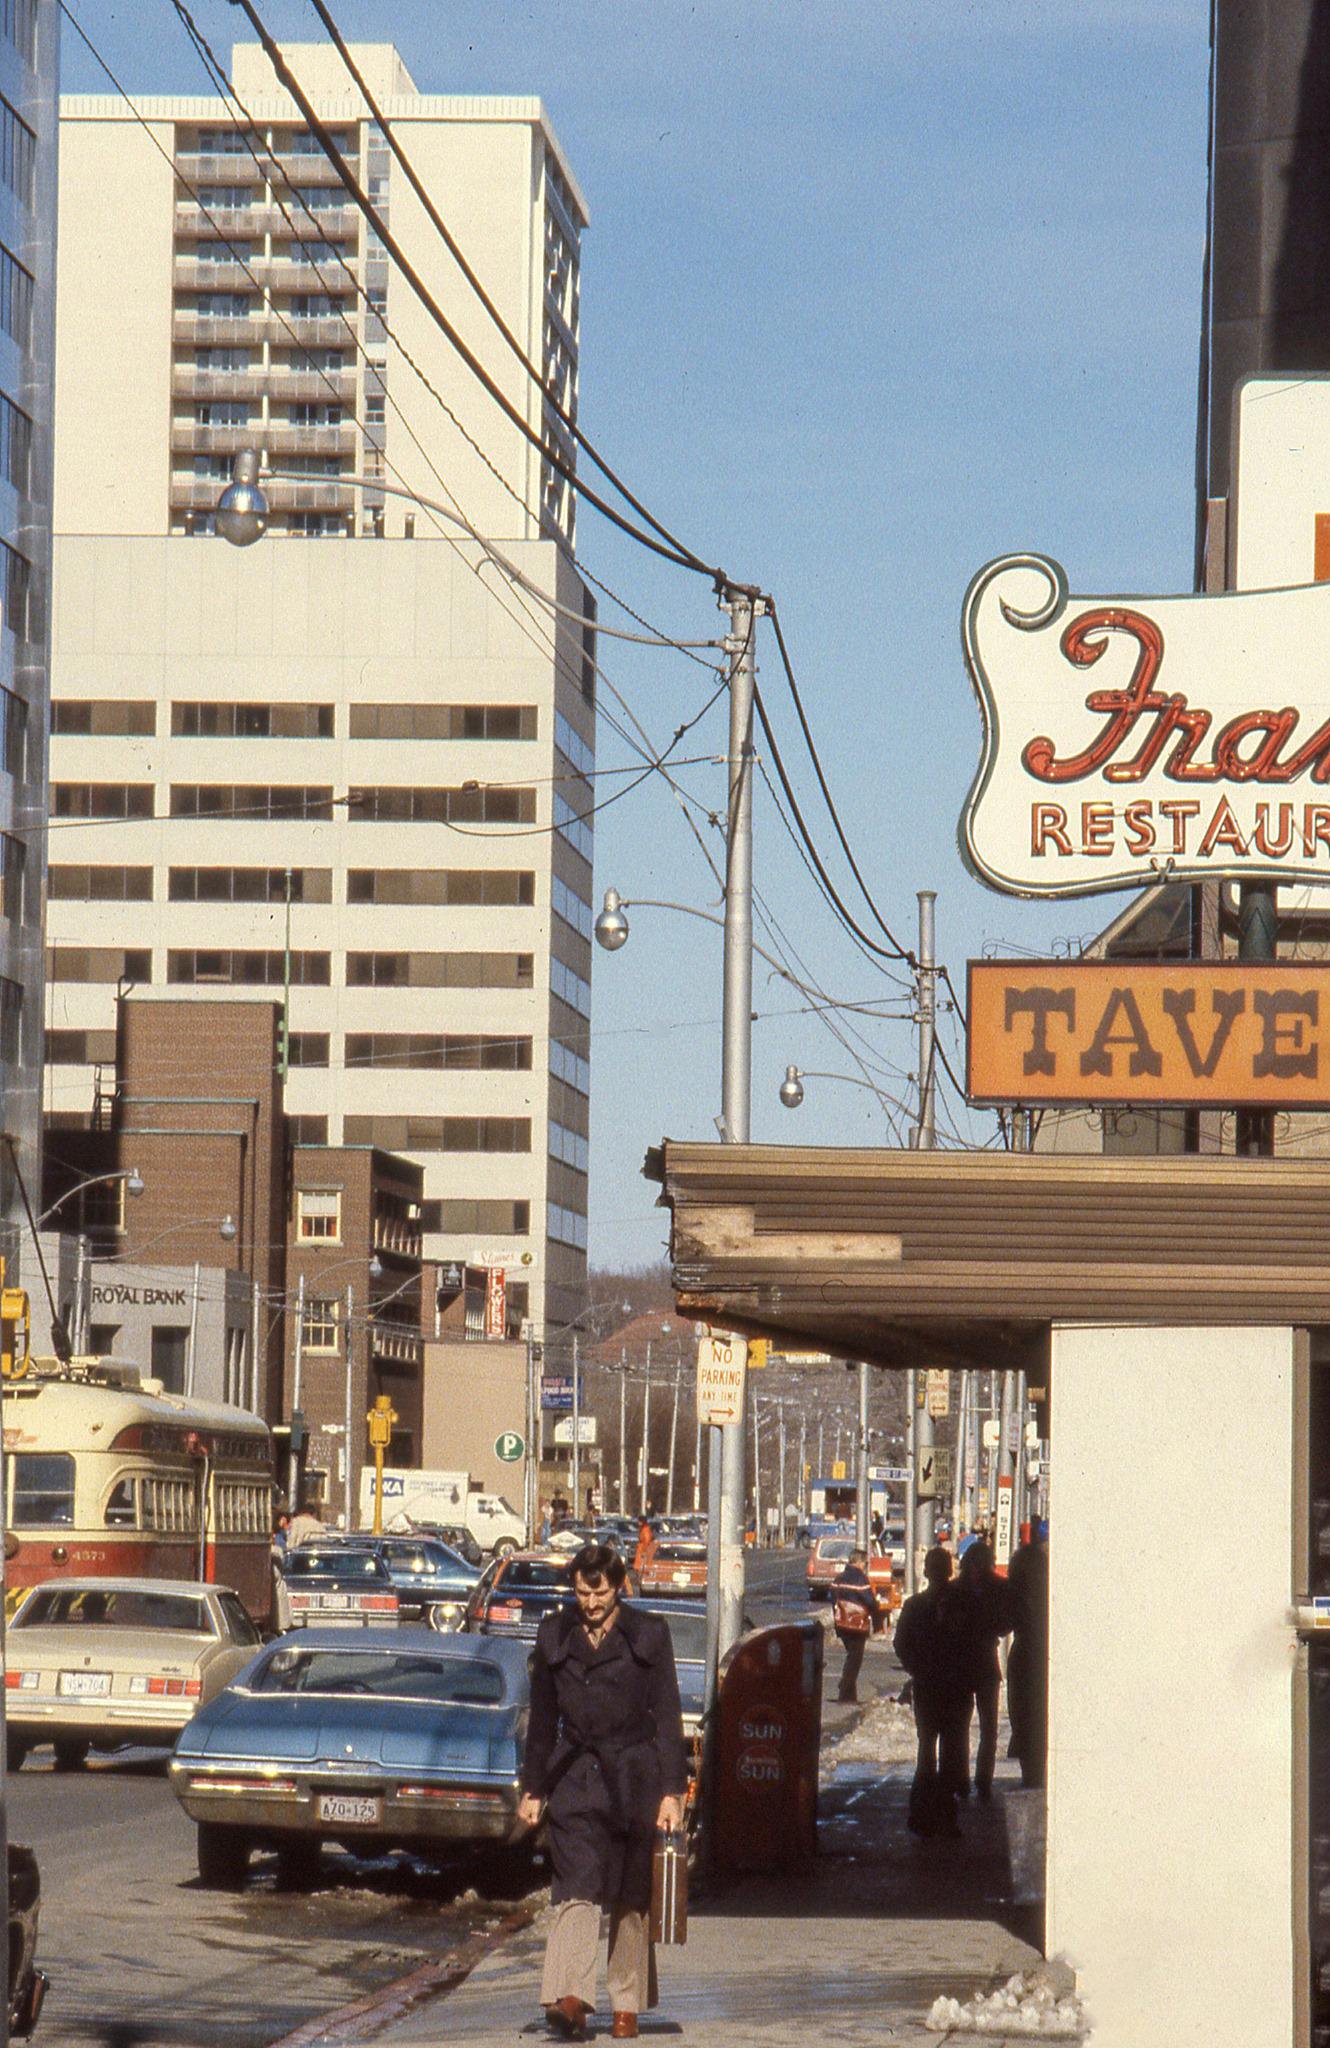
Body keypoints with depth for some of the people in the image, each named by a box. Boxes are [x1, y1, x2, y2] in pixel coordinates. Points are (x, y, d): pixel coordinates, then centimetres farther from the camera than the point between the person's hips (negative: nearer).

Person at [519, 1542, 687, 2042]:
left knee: (631, 1898, 6)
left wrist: (671, 1792, -5)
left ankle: (627, 2006, 15)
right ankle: (569, 1998, -24)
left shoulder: (648, 1635, 0)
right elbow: (542, 1719, 13)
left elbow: (667, 1715, 0)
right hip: (574, 1780, 1)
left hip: (634, 1779, -1)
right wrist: (532, 1789, 12)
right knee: (576, 1888, -13)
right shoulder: (554, 1636, 6)